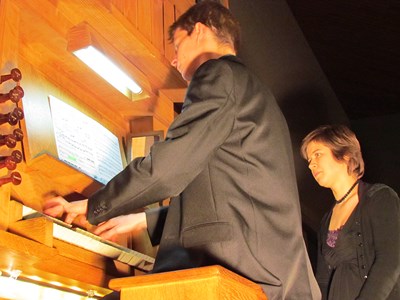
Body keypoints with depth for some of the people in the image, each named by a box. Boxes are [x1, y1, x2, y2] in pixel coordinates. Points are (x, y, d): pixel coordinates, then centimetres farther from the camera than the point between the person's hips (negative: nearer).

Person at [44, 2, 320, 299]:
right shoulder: (255, 92, 26)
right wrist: (143, 219, 28)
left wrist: (90, 208, 2)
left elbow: (164, 170, -12)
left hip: (239, 267, -10)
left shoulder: (220, 75, -3)